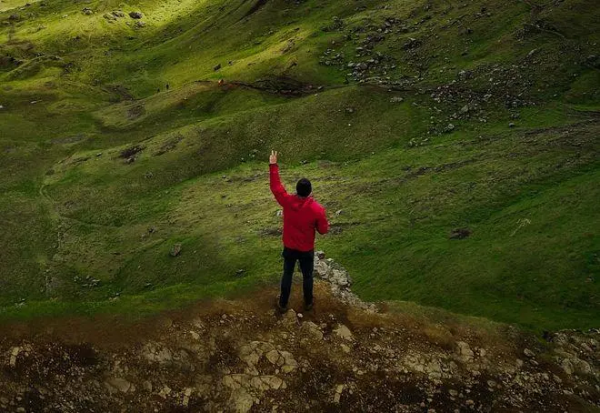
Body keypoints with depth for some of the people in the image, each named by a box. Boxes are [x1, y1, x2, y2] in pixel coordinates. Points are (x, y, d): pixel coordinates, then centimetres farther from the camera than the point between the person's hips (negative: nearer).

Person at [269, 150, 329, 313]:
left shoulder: (287, 201, -23)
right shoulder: (317, 209, -27)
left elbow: (275, 186, -6)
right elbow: (323, 230, -13)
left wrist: (273, 165, 2)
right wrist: (325, 224, 10)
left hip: (289, 248, 2)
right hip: (307, 250, -1)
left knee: (287, 275, 21)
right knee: (307, 276, 22)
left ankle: (283, 304, 37)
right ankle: (308, 302, 43)